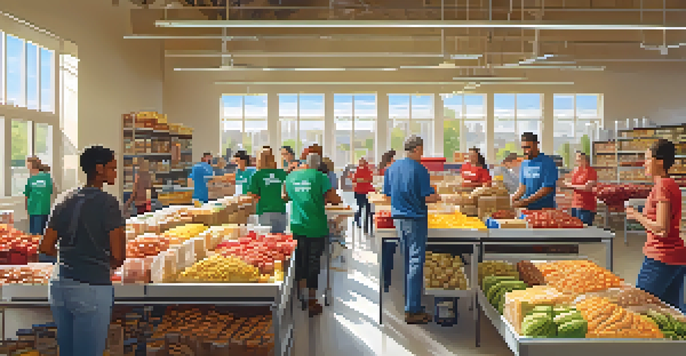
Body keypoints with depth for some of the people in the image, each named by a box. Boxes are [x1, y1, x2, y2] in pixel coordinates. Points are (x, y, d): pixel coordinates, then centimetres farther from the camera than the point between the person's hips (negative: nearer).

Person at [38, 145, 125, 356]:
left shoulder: (64, 202, 9)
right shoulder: (108, 203, -11)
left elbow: (45, 247, 10)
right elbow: (118, 255, -15)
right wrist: (110, 265, 7)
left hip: (59, 285, 7)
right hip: (92, 289, -7)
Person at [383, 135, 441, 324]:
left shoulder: (392, 168, 7)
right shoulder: (419, 169, -13)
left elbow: (388, 193, 13)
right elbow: (428, 197, -14)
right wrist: (437, 197, 6)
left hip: (398, 217, 7)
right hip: (415, 218, -7)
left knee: (406, 262, 15)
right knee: (415, 263, -3)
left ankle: (410, 304, 23)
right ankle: (412, 311, -1)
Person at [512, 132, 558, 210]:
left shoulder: (548, 163, -6)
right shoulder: (524, 164, 13)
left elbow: (546, 190, -12)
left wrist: (526, 201, -18)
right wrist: (514, 198, -3)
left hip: (544, 208, -5)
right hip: (526, 208, 5)